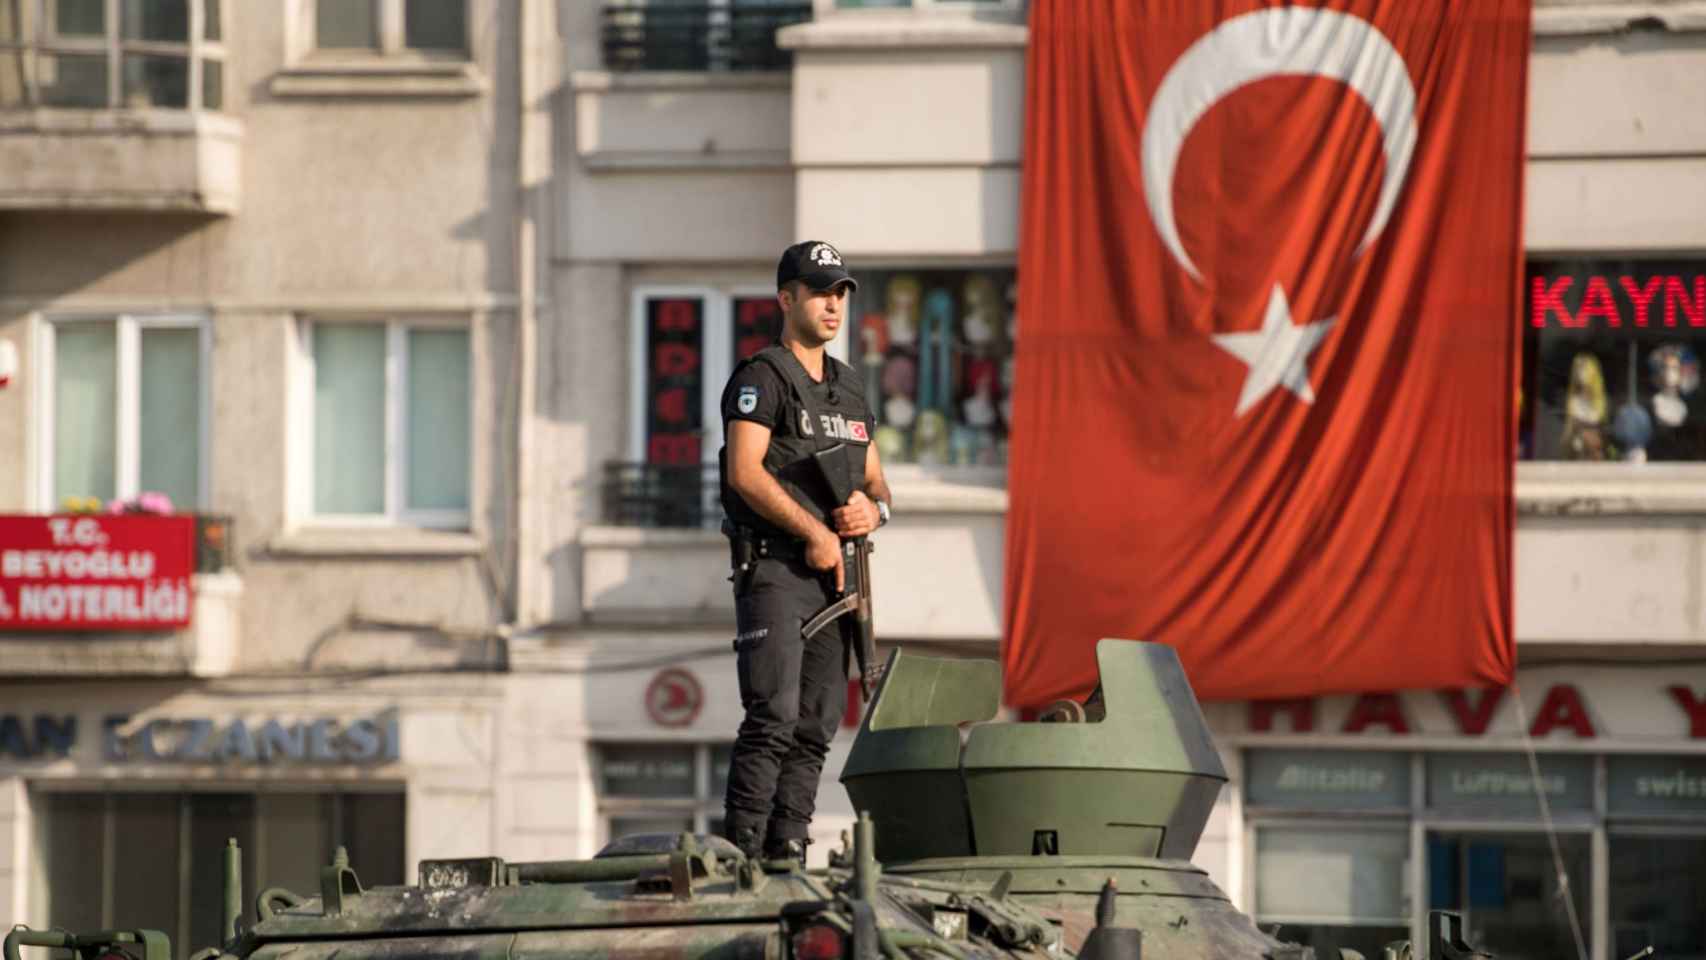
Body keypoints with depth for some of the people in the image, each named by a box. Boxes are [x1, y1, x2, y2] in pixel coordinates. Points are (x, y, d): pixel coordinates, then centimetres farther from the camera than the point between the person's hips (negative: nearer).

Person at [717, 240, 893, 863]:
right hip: (774, 571, -8)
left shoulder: (850, 388, 20)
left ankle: (787, 854, 4)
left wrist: (874, 511, 0)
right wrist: (815, 533, -16)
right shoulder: (761, 377, -4)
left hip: (834, 576, 8)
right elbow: (745, 472, -16)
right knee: (773, 717, -17)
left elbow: (875, 480, 24)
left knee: (816, 727, 3)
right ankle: (742, 854, -19)